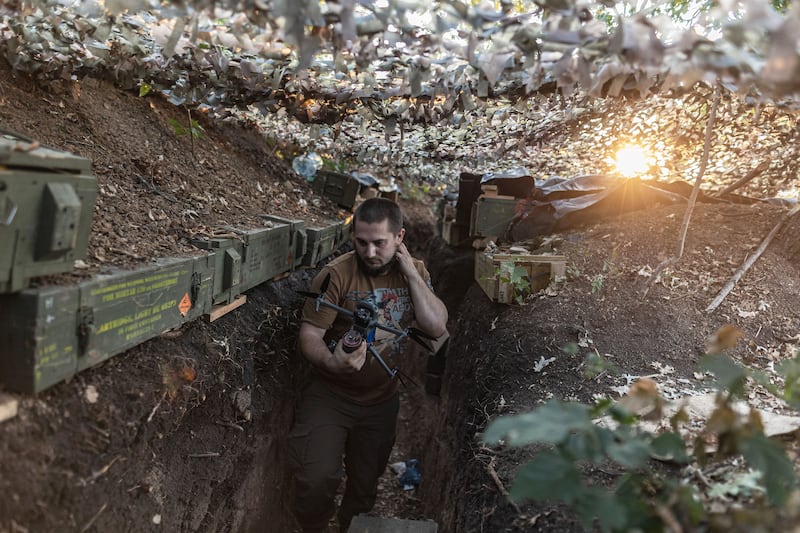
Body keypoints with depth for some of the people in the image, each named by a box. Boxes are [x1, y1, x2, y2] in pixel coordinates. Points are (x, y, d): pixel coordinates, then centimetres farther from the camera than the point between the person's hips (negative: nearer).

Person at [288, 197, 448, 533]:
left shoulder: (415, 271, -4)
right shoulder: (337, 274, -19)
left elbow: (437, 328, -14)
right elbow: (309, 335, -19)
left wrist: (410, 272, -20)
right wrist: (331, 362, -40)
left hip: (382, 402, 4)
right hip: (330, 395, -4)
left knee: (365, 486, 18)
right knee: (317, 479, -18)